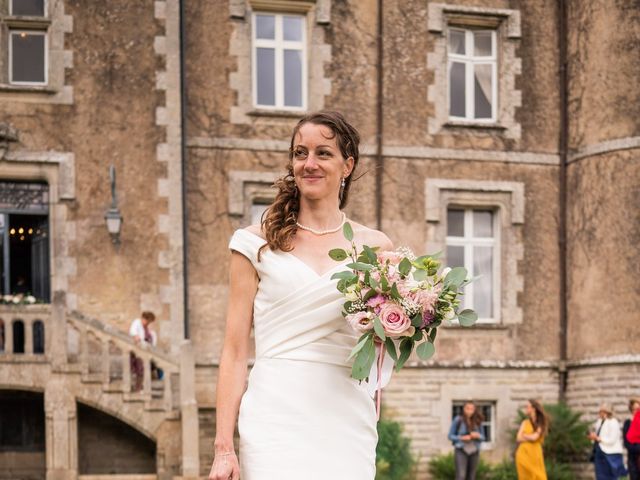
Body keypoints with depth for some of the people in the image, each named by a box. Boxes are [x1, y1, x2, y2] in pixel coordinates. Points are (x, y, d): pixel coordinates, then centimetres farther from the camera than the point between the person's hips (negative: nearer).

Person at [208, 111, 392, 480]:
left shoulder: (374, 247, 10)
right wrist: (224, 447, -5)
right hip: (277, 420, -2)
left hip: (345, 424, 2)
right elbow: (235, 352, 2)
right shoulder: (259, 244, 6)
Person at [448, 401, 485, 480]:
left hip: (474, 451, 4)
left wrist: (478, 436, -11)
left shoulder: (477, 422, 5)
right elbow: (450, 436, 0)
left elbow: (483, 437, 12)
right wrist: (462, 438, -16)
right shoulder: (458, 420, -5)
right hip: (461, 451, -4)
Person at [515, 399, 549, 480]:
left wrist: (523, 436, 2)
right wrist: (530, 437, -8)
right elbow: (519, 438, -1)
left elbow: (534, 437, -12)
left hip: (535, 455, -1)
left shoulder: (540, 423, 1)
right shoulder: (525, 423, 8)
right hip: (524, 455, 1)